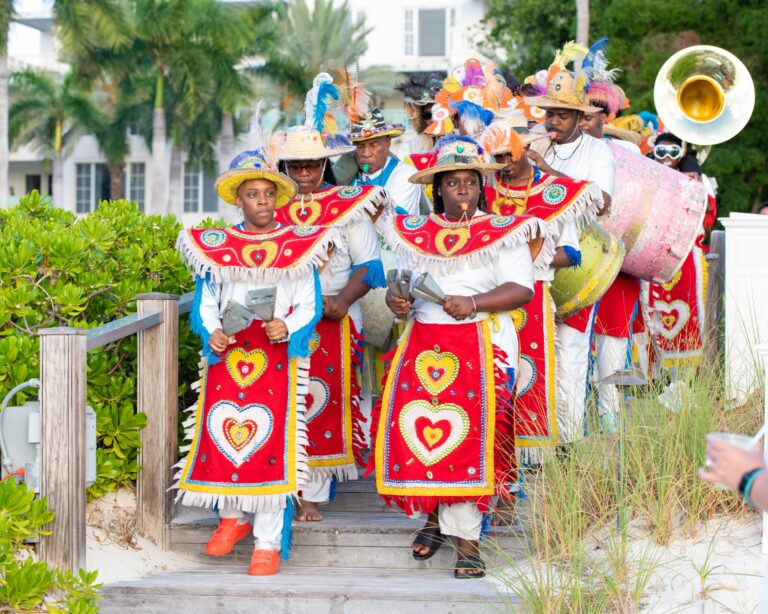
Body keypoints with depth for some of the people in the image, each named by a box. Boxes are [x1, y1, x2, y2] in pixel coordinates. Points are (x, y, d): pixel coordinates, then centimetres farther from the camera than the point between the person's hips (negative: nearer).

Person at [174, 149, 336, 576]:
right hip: (226, 352, 2)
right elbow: (204, 304, 8)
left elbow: (309, 306, 3)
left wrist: (288, 327, -17)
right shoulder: (214, 247, 9)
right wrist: (211, 332, -12)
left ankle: (268, 541, -3)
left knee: (271, 439, -8)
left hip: (277, 355, -2)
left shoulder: (297, 247, 5)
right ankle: (232, 516, 26)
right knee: (221, 432, 0)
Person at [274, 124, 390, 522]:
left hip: (333, 321, -2)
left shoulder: (348, 205, 6)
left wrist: (342, 301, -13)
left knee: (323, 399, -5)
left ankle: (312, 495, 0)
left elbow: (369, 264, 2)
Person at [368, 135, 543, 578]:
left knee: (472, 433, -13)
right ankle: (433, 513, 13)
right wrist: (396, 299, -4)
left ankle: (467, 537, -6)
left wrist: (475, 302, -20)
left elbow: (523, 289, -6)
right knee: (409, 424, -9)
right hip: (422, 339, 3)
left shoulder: (501, 233, 4)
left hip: (482, 342, -3)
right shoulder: (414, 233, 15)